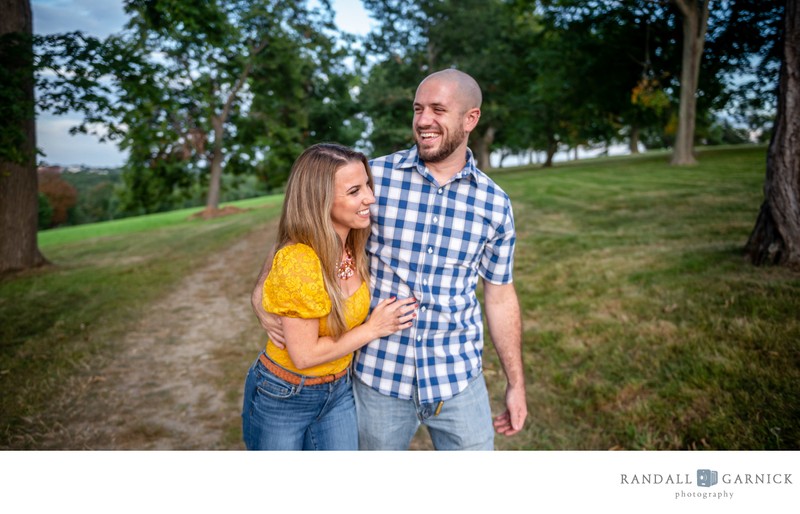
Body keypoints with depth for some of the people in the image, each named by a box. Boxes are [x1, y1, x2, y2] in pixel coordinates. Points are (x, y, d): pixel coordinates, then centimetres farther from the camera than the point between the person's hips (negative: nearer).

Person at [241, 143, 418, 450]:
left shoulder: (354, 247, -8)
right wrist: (373, 329, -18)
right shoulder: (298, 263, -30)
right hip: (283, 398, -5)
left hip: (339, 391, 5)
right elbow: (304, 355, -25)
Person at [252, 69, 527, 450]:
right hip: (379, 378, 0)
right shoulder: (375, 177, -8)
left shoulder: (494, 204, -2)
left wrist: (516, 383, 8)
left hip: (460, 380, 1)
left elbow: (500, 295, 6)